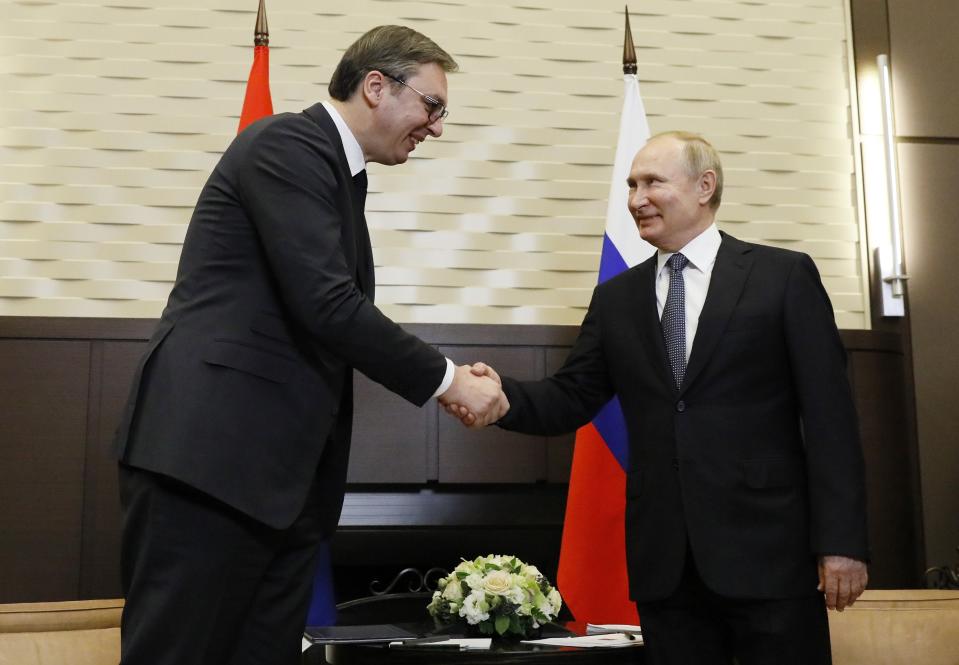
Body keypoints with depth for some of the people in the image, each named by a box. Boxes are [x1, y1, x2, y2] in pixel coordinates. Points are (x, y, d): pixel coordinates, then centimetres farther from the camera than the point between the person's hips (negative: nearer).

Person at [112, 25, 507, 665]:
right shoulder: (286, 144, -9)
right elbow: (326, 304, -19)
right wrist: (447, 378, -10)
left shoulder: (340, 172, 20)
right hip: (213, 452, -9)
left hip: (285, 469, 9)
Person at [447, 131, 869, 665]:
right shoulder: (615, 298, 12)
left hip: (767, 549, -3)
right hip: (663, 559, 3)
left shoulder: (785, 276, 1)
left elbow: (829, 413, -3)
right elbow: (571, 399, 7)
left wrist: (841, 539, -9)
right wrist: (502, 394, -14)